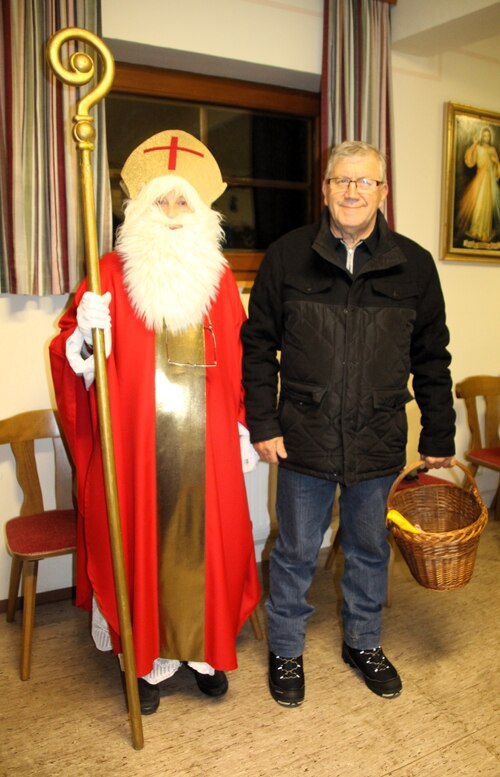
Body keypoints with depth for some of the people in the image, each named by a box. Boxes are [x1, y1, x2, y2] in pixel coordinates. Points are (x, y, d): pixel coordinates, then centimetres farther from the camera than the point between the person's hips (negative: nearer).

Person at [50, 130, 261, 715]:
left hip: (206, 443, 2)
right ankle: (148, 659, 27)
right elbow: (73, 353, -1)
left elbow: (238, 359, 11)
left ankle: (202, 649, 31)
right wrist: (84, 332, -22)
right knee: (140, 544, 7)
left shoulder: (219, 277, 8)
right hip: (137, 442, -2)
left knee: (206, 542, 10)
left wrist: (242, 422, 10)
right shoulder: (114, 272, 0)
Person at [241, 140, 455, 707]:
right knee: (296, 552, 12)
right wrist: (263, 424, -4)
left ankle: (363, 643, 42)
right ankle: (286, 650, 35)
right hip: (304, 441, -1)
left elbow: (431, 361, 6)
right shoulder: (287, 257, -3)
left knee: (369, 549, 18)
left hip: (379, 443, 2)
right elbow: (258, 346, 1)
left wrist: (438, 438, 6)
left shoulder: (414, 266, 0)